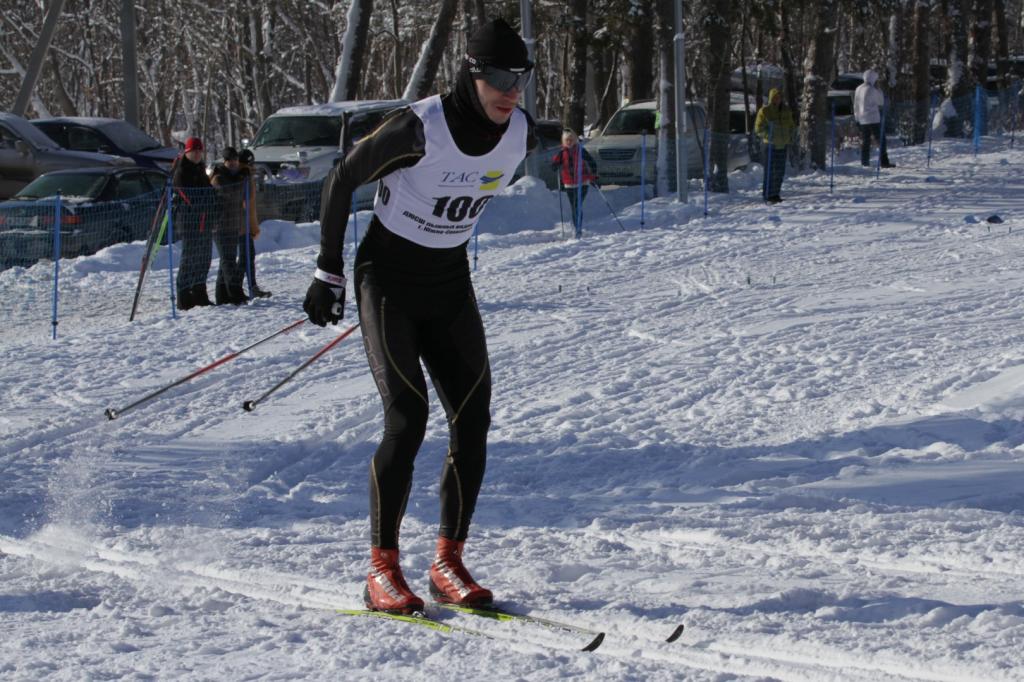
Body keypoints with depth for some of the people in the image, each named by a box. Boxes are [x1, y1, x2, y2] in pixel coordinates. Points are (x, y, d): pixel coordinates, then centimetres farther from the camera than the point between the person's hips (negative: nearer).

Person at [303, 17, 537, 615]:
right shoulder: (419, 128, -24)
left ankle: (449, 561, 7)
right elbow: (342, 180, -11)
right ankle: (383, 568, -9)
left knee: (473, 422, -4)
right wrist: (329, 273, -8)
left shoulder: (522, 135, -8)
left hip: (450, 285, 5)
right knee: (407, 418, -17)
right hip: (388, 278, -5)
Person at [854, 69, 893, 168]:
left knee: (865, 141, 12)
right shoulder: (872, 90, -14)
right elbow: (881, 102, -4)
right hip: (873, 119, -7)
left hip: (862, 120, 7)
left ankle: (864, 162, 9)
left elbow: (856, 105, 14)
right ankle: (884, 162, -10)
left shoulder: (858, 89, 9)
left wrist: (857, 118, 20)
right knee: (881, 140, -4)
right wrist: (880, 92, 8)